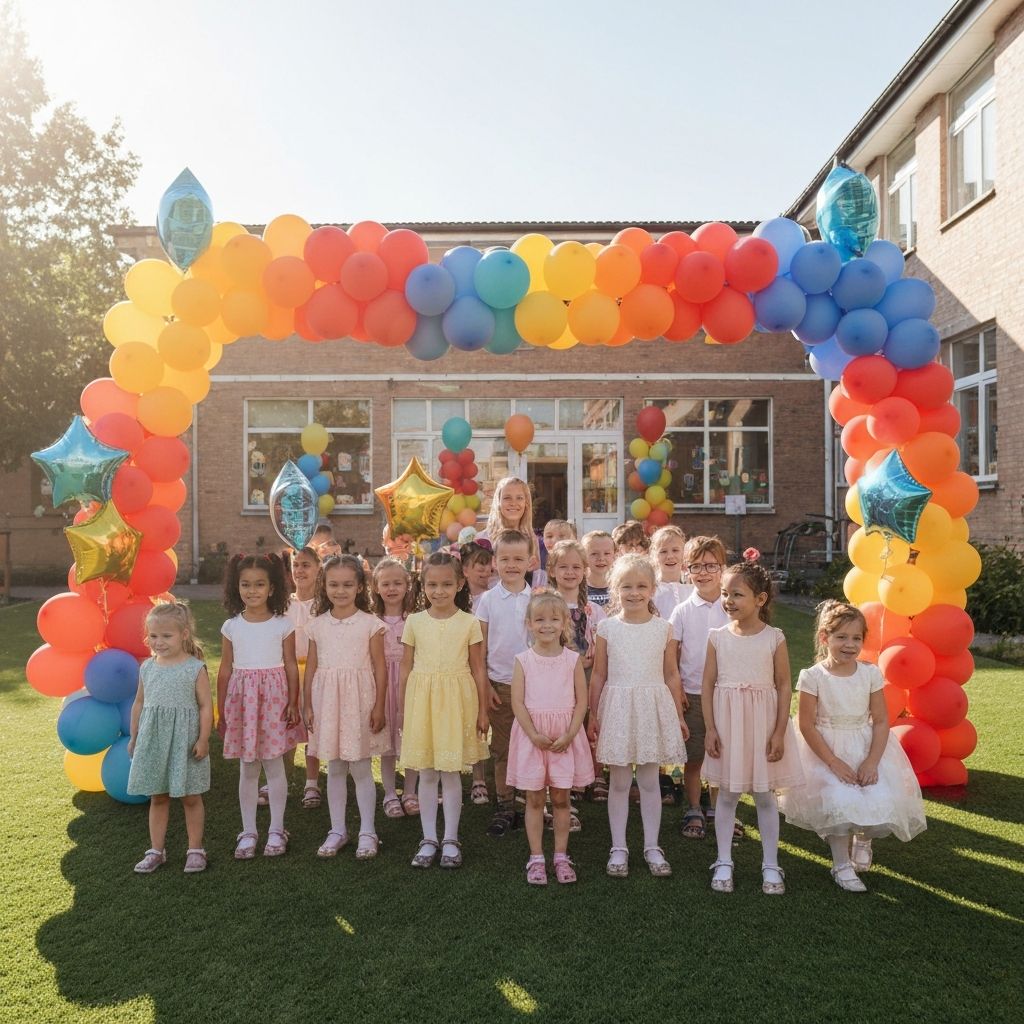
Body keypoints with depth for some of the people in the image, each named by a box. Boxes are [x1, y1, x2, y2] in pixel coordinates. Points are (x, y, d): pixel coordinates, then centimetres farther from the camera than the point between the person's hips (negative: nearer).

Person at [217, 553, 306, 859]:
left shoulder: (283, 624, -3)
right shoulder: (231, 626, 1)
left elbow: (291, 666, 1)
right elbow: (225, 670, 6)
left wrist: (293, 703, -3)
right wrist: (221, 711, 6)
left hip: (273, 698, -2)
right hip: (242, 699, 2)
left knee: (274, 765, 5)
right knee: (247, 769, 9)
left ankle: (276, 830, 19)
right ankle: (248, 832, 21)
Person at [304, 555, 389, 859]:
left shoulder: (370, 624, -6)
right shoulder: (317, 625, 4)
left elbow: (380, 667, -4)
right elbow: (311, 667, 8)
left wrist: (379, 707, -7)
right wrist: (307, 705, 6)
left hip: (359, 700, -3)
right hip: (327, 701, 3)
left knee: (361, 768, 4)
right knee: (334, 769, 12)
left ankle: (367, 832, 17)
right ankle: (337, 830, 24)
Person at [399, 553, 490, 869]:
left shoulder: (469, 623, -2)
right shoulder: (414, 622, 2)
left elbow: (478, 669, 2)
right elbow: (406, 668, 7)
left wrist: (482, 711, 2)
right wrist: (404, 710, 6)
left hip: (455, 702, -1)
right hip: (421, 701, 2)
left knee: (451, 772, 6)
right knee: (426, 774, 9)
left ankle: (450, 839, 20)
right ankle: (429, 839, 22)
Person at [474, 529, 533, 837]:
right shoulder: (487, 600, -1)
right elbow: (479, 647, 1)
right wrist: (484, 685, -3)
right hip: (500, 684, 0)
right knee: (502, 749, 8)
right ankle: (505, 808, 18)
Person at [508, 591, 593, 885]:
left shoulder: (573, 659, -1)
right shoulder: (523, 660, -2)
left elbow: (582, 701, -1)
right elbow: (517, 702, -5)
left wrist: (570, 734, -11)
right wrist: (535, 734, -14)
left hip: (565, 737, 0)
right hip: (532, 735, 0)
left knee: (561, 798, 8)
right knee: (534, 799, 7)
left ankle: (561, 857, 20)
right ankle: (536, 858, 16)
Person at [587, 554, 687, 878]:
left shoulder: (663, 628, 0)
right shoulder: (607, 628, -2)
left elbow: (671, 674, 6)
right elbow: (598, 675, 3)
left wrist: (678, 715, 7)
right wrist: (592, 715, 3)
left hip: (653, 707, 1)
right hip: (617, 708, -1)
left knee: (650, 781, 10)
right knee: (619, 782, 8)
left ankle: (652, 847, 23)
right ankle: (618, 848, 20)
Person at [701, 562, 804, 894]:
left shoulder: (774, 638, -6)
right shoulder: (718, 637, -2)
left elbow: (784, 686, -3)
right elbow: (708, 684, 0)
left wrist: (779, 733, -7)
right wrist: (710, 729, -4)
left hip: (763, 723, -1)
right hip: (727, 723, 1)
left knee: (765, 795, 10)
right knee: (727, 794, 10)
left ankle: (770, 865, 23)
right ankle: (724, 862, 23)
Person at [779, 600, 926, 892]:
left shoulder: (871, 674, -2)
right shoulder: (813, 676, -11)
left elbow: (881, 721, -1)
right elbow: (807, 726, -10)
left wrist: (872, 762, -13)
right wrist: (834, 763, -15)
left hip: (867, 750, 3)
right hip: (826, 751, -3)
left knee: (882, 804, -13)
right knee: (841, 803, -22)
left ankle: (863, 839, 25)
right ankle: (842, 864, 6)